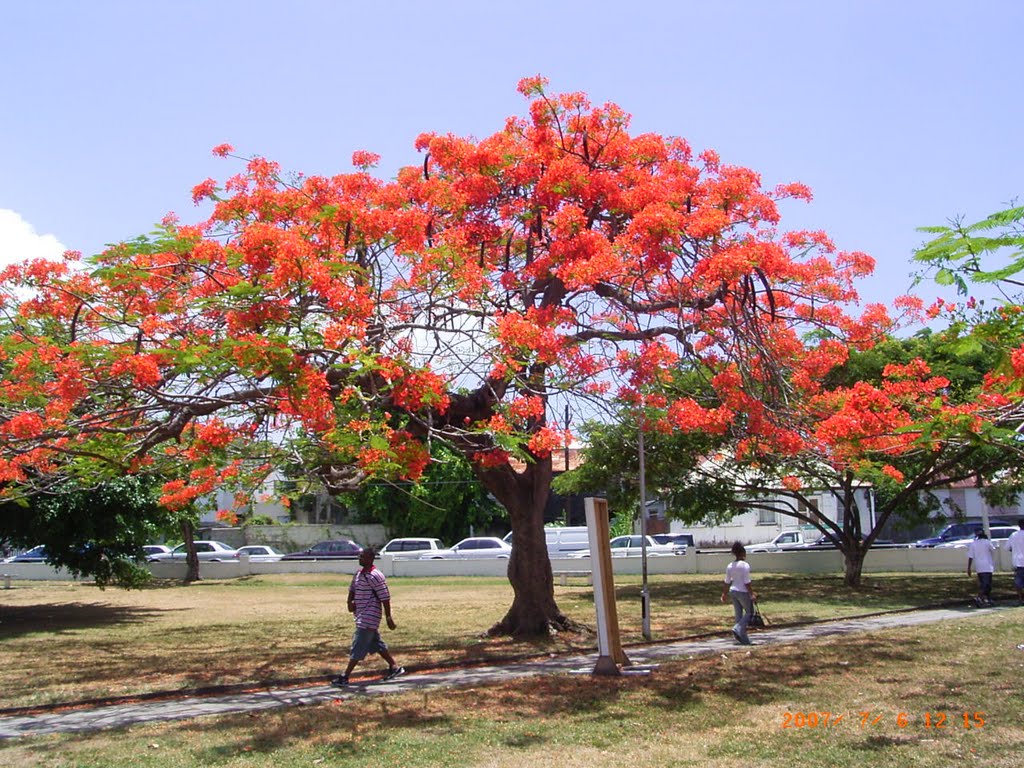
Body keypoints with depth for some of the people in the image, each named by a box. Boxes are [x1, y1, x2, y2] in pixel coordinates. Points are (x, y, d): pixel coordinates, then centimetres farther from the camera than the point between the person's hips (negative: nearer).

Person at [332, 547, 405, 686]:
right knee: (377, 644, 17)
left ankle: (344, 677, -1)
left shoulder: (375, 576, -18)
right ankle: (395, 668, 27)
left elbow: (385, 598, -17)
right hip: (362, 616, 10)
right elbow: (352, 589, 22)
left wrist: (388, 617, -16)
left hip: (368, 618, -10)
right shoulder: (359, 573, 10)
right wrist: (350, 602, 2)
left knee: (357, 648, -5)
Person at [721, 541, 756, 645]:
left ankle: (743, 639, 14)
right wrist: (752, 594, -12)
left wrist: (724, 594, 14)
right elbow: (747, 582, -16)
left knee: (738, 614, 10)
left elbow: (727, 582, 7)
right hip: (743, 592, -7)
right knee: (749, 612, 7)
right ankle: (737, 629, -12)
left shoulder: (729, 566, 5)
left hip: (733, 591, 7)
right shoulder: (745, 565, -14)